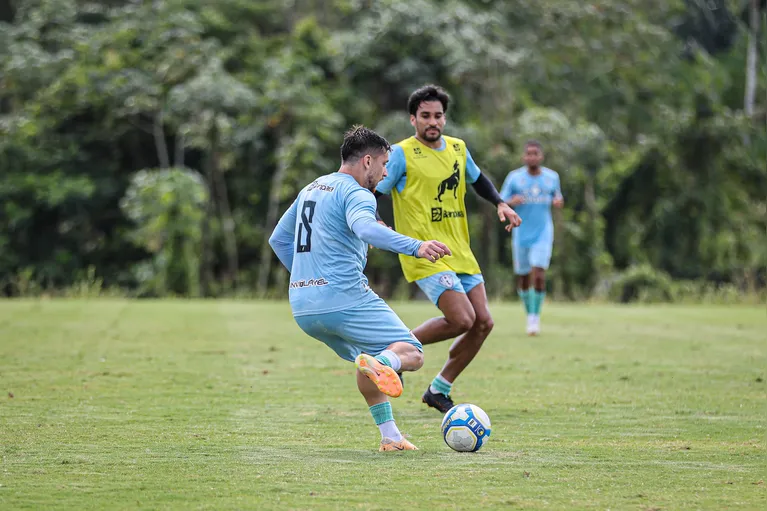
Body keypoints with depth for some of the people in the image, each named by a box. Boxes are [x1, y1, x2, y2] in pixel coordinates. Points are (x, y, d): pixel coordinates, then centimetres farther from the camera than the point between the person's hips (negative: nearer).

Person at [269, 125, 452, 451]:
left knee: (364, 361, 26)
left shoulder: (310, 189, 20)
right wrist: (415, 247, -41)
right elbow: (364, 227, -31)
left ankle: (390, 437, 19)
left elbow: (278, 240, 29)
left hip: (302, 308, 8)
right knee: (412, 354, -4)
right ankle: (383, 362, -36)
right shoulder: (356, 194, -8)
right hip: (345, 300, -8)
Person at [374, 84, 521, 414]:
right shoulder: (402, 154, -9)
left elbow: (478, 179, 29)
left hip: (459, 252, 7)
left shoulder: (458, 148, 10)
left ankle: (440, 390, 17)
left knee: (483, 323, 2)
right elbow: (370, 192, -9)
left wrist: (500, 204, 12)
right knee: (462, 319, -20)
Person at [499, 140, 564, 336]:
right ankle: (529, 313, 28)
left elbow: (557, 196, 19)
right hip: (521, 235, 0)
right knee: (523, 279, 6)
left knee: (539, 275, -16)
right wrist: (511, 202, -22)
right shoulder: (514, 177, -2)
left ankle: (536, 317, -4)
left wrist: (558, 201, -5)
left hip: (543, 234, 0)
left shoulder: (552, 177, 3)